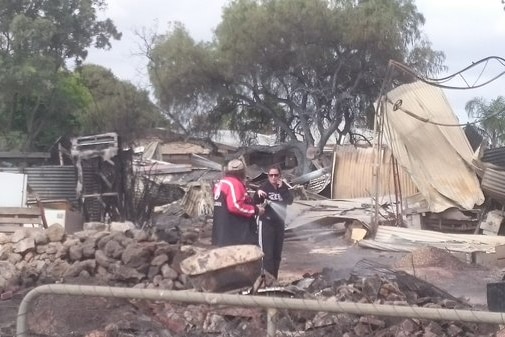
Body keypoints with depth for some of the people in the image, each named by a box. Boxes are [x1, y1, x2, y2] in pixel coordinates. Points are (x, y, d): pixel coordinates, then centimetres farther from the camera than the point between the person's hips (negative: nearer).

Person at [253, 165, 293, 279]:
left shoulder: (283, 187, 4)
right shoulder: (264, 187, -7)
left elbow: (290, 201, -11)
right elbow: (255, 203, -14)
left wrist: (282, 188, -22)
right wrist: (258, 194, -34)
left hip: (279, 224, 5)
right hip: (266, 223, -5)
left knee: (277, 254, 12)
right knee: (268, 253, -11)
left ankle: (274, 278, 22)